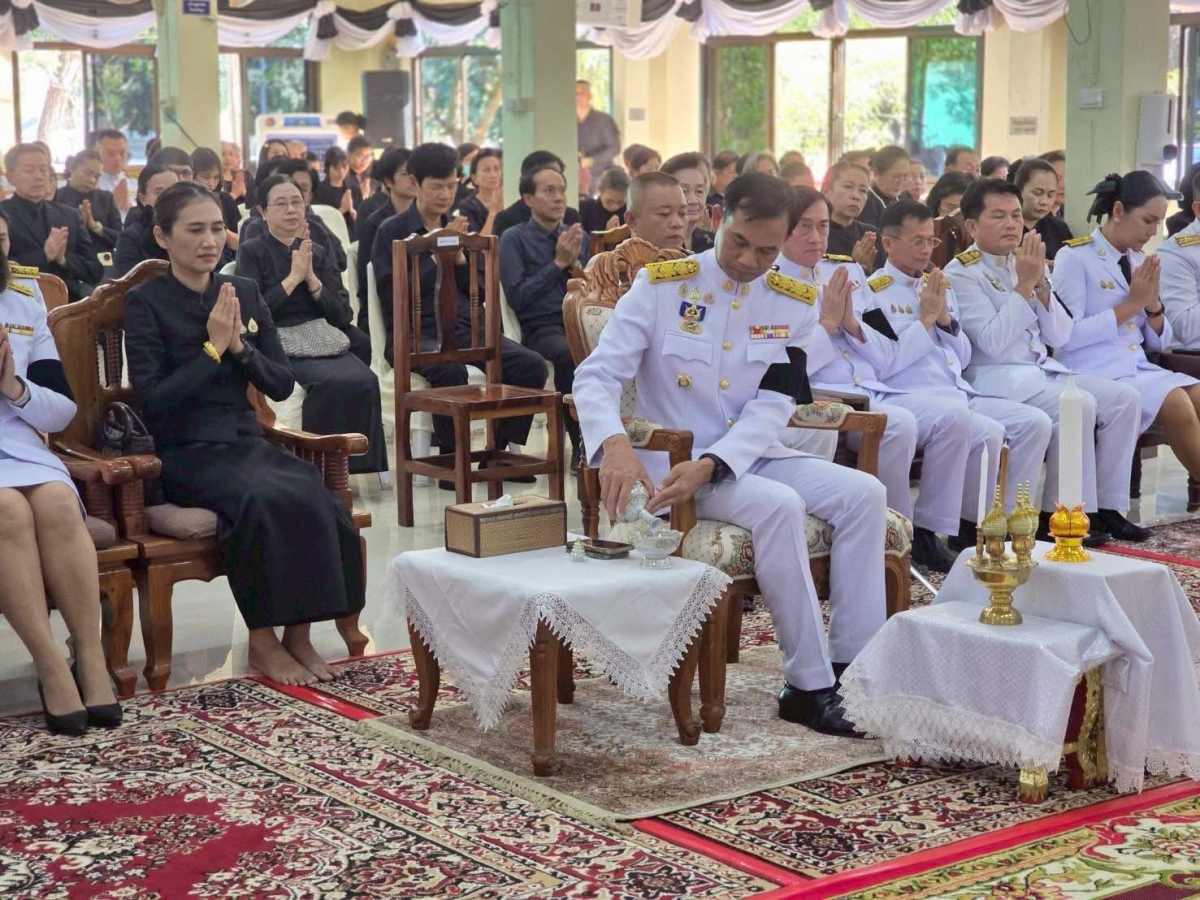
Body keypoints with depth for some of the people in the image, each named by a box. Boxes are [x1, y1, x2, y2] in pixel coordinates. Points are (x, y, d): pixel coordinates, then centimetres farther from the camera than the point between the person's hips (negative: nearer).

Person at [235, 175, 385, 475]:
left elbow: (342, 315, 9)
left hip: (326, 343, 4)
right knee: (334, 382, -33)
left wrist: (312, 279, -5)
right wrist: (293, 278, -9)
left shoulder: (317, 253, 17)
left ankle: (357, 460, -18)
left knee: (365, 381, -28)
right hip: (280, 346, -4)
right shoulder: (252, 252, 4)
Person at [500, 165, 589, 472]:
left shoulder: (578, 235, 18)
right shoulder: (514, 239, 3)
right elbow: (516, 297, -8)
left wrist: (575, 263, -4)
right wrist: (558, 263, -9)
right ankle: (580, 447, -25)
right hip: (540, 328, -4)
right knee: (569, 354, -37)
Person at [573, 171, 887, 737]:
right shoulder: (660, 285, -7)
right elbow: (596, 376, -13)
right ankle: (808, 686, -23)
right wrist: (613, 444, -35)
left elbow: (772, 408, -5)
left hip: (749, 455, 5)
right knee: (778, 506, -31)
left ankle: (852, 669, -14)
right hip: (670, 461, -5)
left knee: (863, 494, -15)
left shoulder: (791, 304, 3)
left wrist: (709, 466, -24)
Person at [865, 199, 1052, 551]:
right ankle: (971, 527, -10)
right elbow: (884, 366, -14)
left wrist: (945, 318, 2)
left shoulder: (939, 286, 20)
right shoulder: (875, 293, -3)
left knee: (1036, 422, -9)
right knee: (988, 433, -30)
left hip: (959, 393, 8)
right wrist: (926, 318, -10)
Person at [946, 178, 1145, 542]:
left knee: (1124, 397, -8)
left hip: (1043, 370, 7)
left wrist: (1041, 284, -7)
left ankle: (1106, 506, -3)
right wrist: (1024, 284, -18)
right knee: (1078, 405, -28)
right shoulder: (961, 274, -8)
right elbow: (992, 343, -20)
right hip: (996, 379, -7)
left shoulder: (1029, 262, 12)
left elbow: (1060, 337, 7)